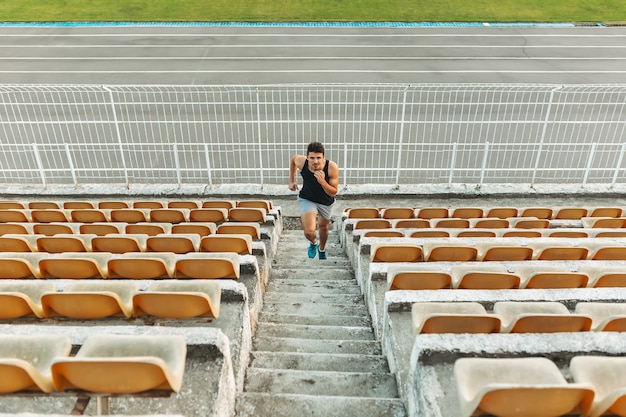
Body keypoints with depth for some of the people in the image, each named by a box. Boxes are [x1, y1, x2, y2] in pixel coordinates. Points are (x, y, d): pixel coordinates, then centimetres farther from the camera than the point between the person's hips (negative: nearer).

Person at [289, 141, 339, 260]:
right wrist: (291, 181, 1)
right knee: (309, 232, -20)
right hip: (307, 199, -1)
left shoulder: (332, 168, -33)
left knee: (323, 227, 25)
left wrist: (322, 182, -44)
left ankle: (322, 250, 58)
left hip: (326, 201, 1)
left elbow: (333, 193, -25)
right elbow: (293, 158, -1)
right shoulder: (301, 162, -28)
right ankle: (313, 243, 20)